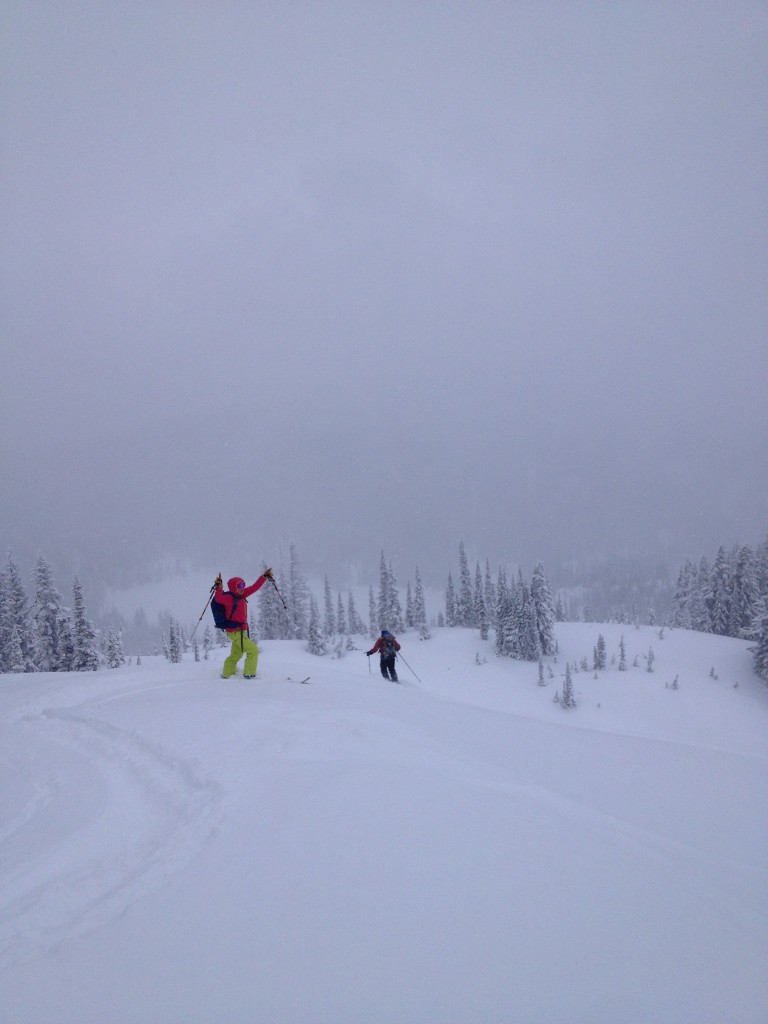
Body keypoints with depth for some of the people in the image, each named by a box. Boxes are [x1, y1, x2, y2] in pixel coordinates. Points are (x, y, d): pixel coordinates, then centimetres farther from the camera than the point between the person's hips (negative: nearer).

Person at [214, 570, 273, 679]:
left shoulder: (241, 595, 6)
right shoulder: (228, 598, -17)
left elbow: (254, 587, 11)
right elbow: (219, 598, -36)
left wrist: (265, 576, 9)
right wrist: (219, 588, -50)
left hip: (241, 630, 9)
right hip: (235, 632, -9)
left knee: (235, 655, 18)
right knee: (253, 650, -7)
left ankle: (226, 675, 28)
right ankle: (249, 674, 0)